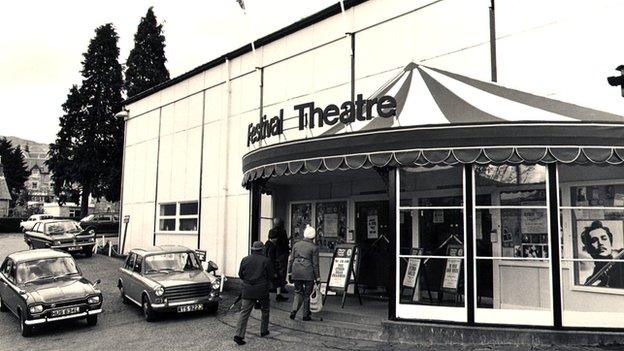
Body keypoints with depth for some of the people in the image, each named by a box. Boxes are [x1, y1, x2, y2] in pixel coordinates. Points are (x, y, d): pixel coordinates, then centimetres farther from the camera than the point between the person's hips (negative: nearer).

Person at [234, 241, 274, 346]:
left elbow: (240, 275, 8)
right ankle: (264, 331, 30)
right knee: (265, 310, 20)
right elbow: (270, 275, 0)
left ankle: (239, 335, -10)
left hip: (247, 290, 2)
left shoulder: (245, 260, 2)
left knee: (244, 312, 0)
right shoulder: (265, 260, -6)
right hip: (262, 290, -2)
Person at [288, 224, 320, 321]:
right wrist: (317, 277, 2)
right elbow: (315, 264, -4)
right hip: (308, 273, -3)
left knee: (298, 292, 16)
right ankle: (306, 315, 16)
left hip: (296, 271, 3)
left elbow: (291, 260, 8)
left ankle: (294, 309, -4)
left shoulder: (296, 244, 6)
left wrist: (289, 273, 15)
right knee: (307, 294, 10)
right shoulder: (314, 247, -5)